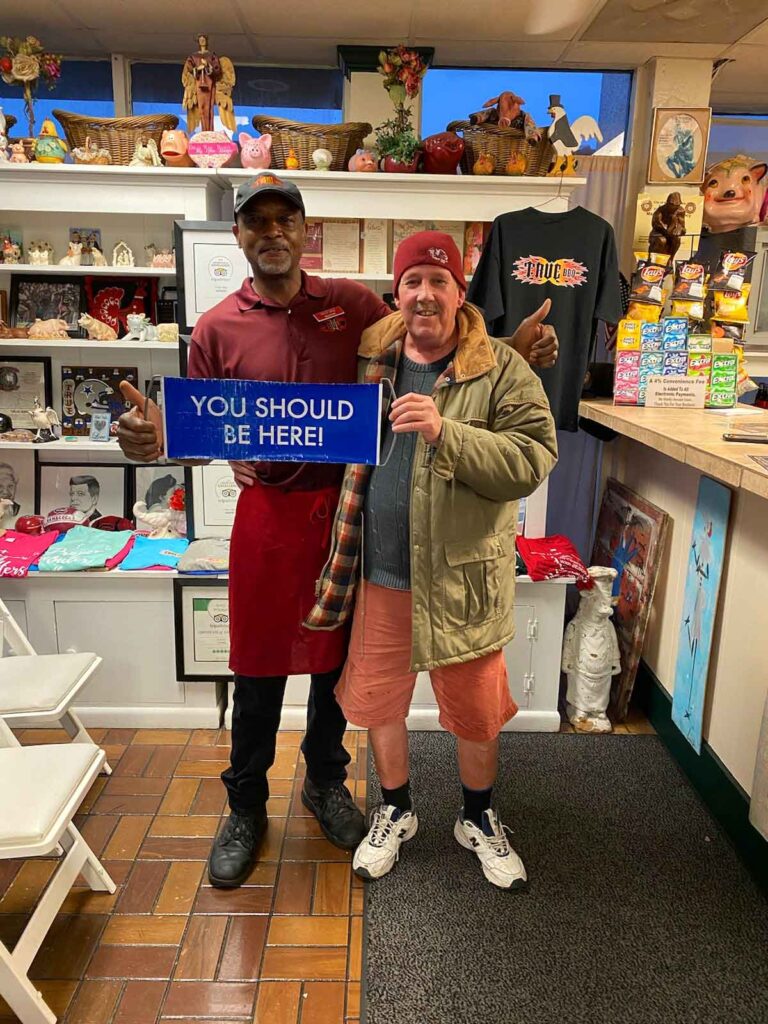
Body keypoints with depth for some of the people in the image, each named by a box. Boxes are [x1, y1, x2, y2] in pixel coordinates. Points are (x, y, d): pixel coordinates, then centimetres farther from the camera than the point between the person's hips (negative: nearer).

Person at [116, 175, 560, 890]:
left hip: (345, 509, 1)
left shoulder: (353, 305, 1)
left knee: (336, 657, 15)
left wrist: (512, 351, -9)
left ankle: (325, 782, 40)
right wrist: (156, 436, -23)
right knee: (259, 669, 8)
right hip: (267, 514, -1)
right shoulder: (217, 329, -1)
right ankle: (246, 806, 32)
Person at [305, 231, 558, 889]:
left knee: (476, 711, 14)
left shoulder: (501, 369, -7)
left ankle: (478, 819, 42)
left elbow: (533, 460, -17)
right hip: (379, 573, 3)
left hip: (463, 576, -3)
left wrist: (446, 432, -29)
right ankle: (396, 811, 43)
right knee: (379, 699, 17)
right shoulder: (370, 360, 5)